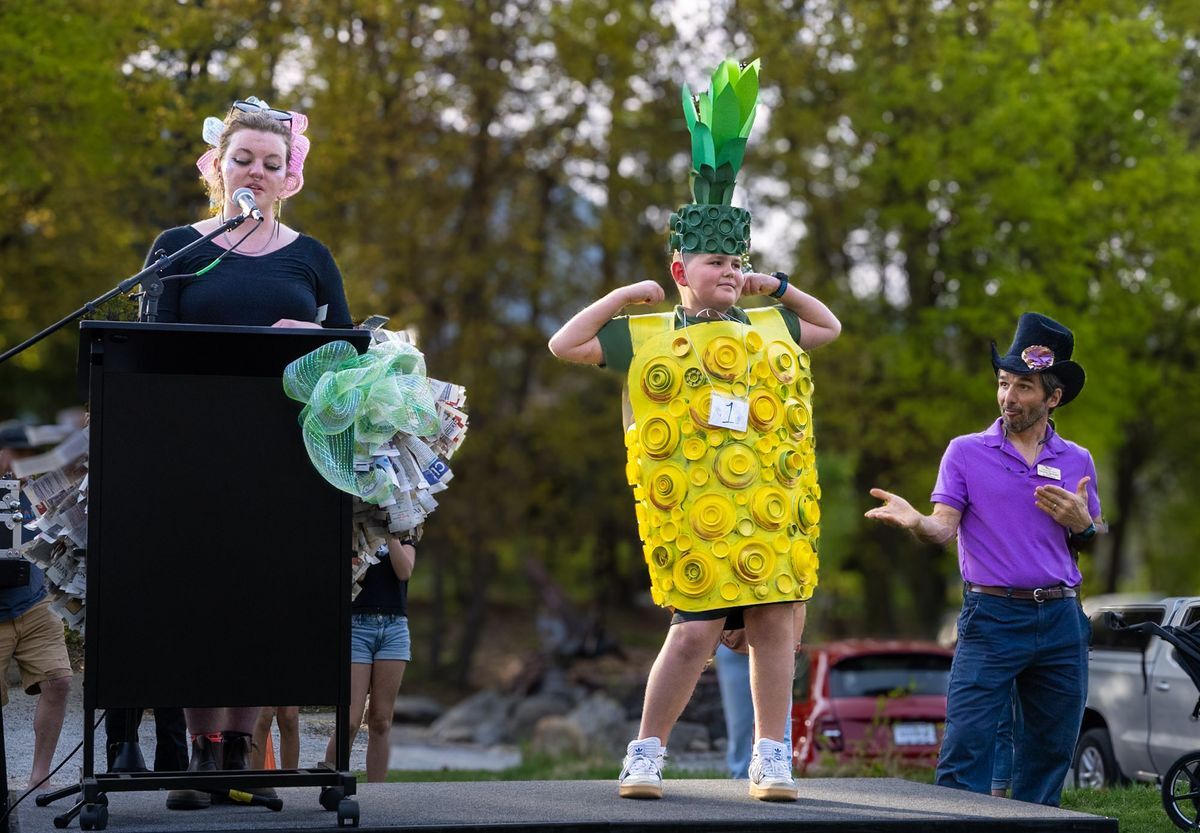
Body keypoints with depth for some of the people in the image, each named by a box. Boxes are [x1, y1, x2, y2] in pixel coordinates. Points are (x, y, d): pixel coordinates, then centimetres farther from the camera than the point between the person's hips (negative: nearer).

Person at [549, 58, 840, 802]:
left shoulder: (771, 328, 17)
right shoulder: (648, 337, 7)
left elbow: (831, 327, 34)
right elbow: (564, 345, 6)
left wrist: (780, 288, 20)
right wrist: (623, 297, 3)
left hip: (773, 509, 4)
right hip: (694, 513, -4)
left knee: (775, 623, 0)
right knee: (696, 632, -7)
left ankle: (772, 759, 8)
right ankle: (647, 754, 6)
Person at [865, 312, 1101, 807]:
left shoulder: (1077, 462, 11)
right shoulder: (967, 452, 3)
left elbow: (1094, 546, 19)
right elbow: (945, 528, -6)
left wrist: (1082, 523, -4)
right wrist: (915, 522, -28)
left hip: (1060, 618, 3)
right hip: (991, 617, -3)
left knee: (1049, 752, 8)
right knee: (965, 748, -12)